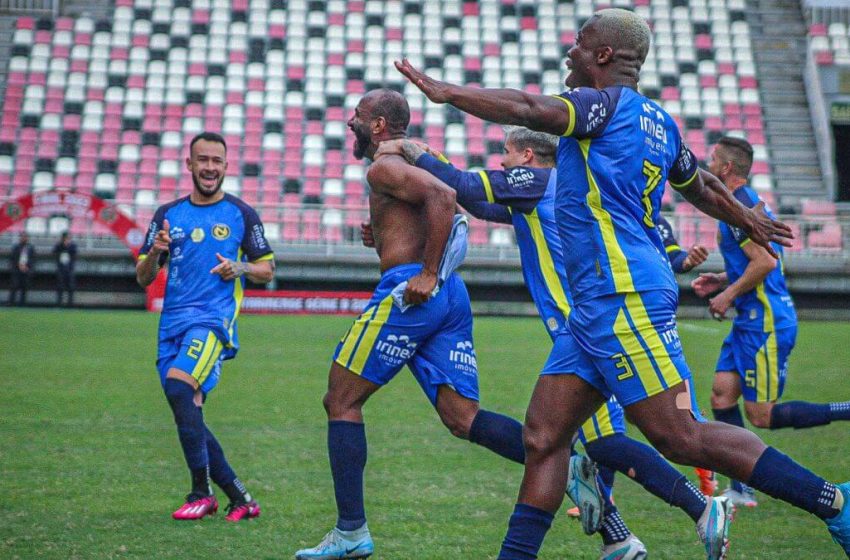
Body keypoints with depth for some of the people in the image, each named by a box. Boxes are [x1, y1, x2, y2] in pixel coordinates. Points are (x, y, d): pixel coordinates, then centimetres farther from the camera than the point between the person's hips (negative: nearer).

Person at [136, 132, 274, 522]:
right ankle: (240, 499, 14)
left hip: (214, 318, -5)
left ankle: (202, 493, -21)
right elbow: (143, 277, 14)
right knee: (188, 418, 2)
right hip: (173, 324, 5)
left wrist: (240, 268, -9)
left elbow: (267, 270, 12)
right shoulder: (168, 214, 14)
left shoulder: (241, 214, 7)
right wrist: (155, 252, -8)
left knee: (178, 384, -28)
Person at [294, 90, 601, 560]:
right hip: (451, 295, 9)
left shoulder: (384, 167, -5)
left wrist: (428, 273, -21)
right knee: (464, 420, 2)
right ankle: (569, 464, -17)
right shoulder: (415, 160, 25)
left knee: (341, 401, 3)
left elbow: (442, 197, -21)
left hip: (411, 291, -9)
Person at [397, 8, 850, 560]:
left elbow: (524, 109, -19)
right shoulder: (658, 120, 19)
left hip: (624, 295, -10)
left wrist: (442, 90, -9)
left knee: (680, 436, -11)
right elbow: (702, 187, 33)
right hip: (600, 304, 10)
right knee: (543, 436, 6)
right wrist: (749, 219, 52)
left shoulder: (608, 102, -7)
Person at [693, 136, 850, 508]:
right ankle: (740, 490, 3)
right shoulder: (748, 202, 17)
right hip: (752, 320, 10)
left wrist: (729, 294, -15)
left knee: (761, 415, -6)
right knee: (722, 395, 3)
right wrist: (722, 280, 17)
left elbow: (766, 261, -25)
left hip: (766, 323, -10)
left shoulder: (738, 207, -15)